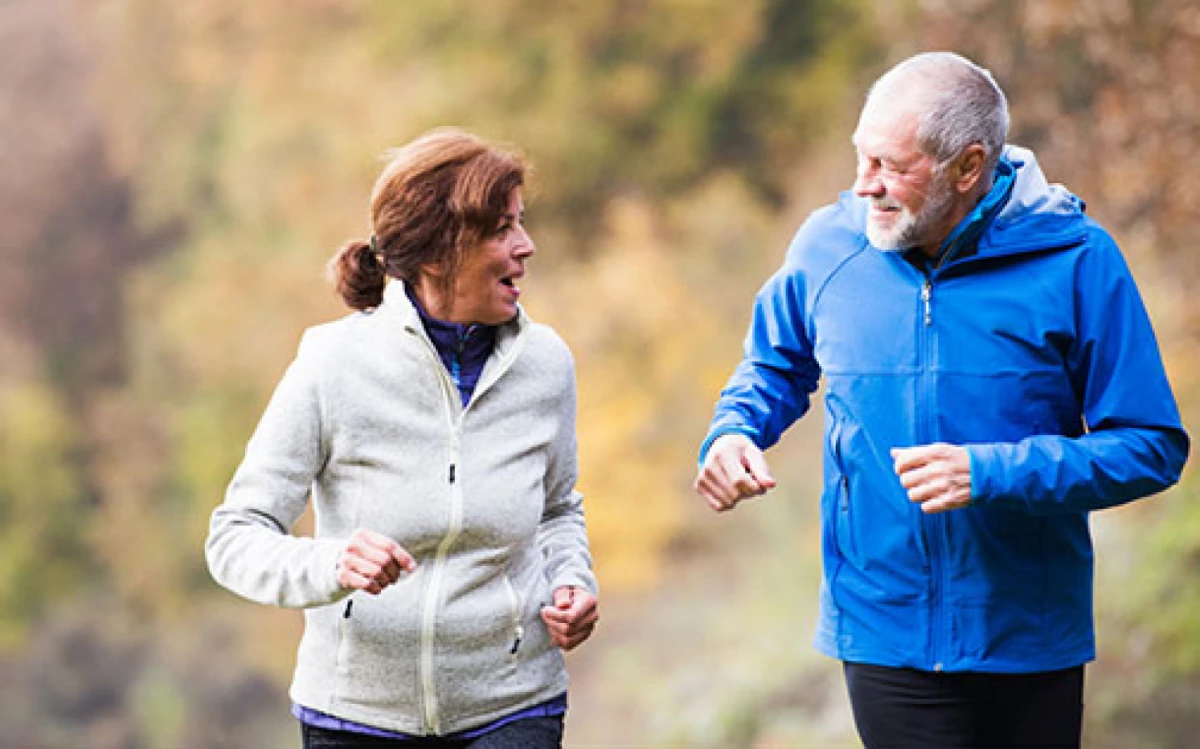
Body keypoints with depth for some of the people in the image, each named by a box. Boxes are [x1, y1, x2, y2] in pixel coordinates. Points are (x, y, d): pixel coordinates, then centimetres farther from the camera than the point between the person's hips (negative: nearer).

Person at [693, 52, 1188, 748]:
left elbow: (1152, 447, -9)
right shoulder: (828, 244, -2)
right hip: (883, 632, 1)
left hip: (1031, 638, -1)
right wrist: (732, 433, -4)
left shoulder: (1074, 259, -11)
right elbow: (776, 365, 18)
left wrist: (991, 473, -20)